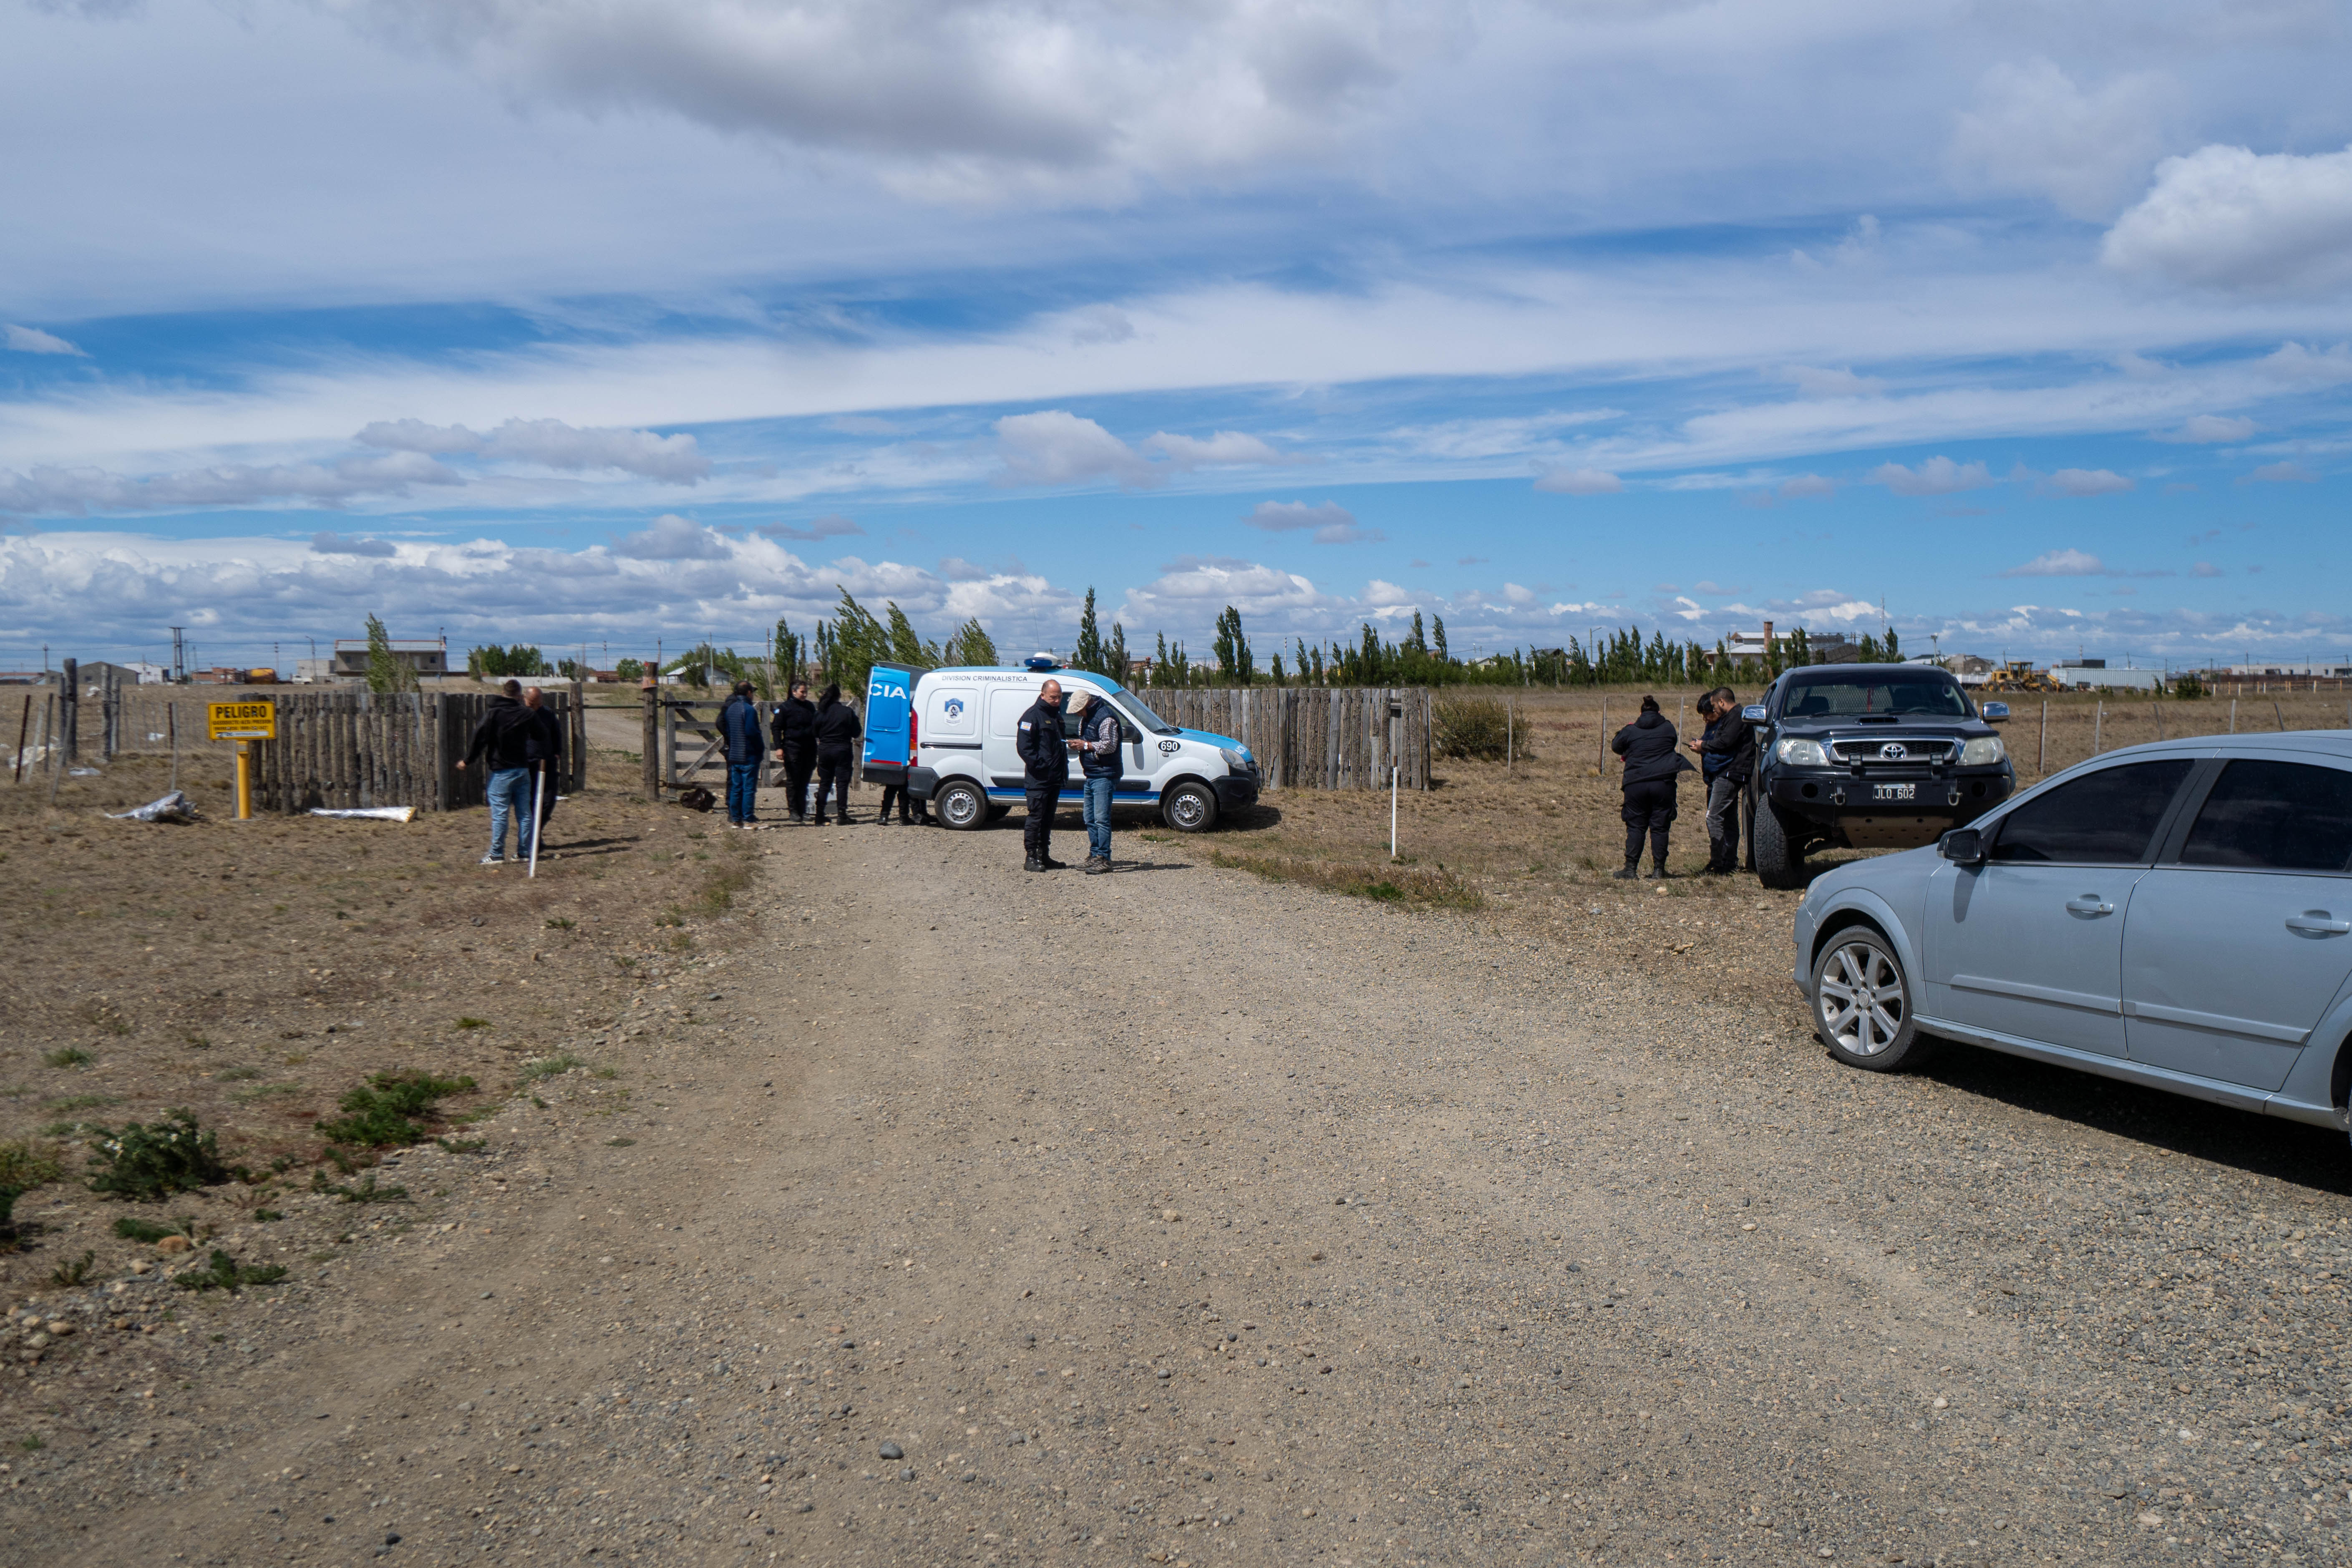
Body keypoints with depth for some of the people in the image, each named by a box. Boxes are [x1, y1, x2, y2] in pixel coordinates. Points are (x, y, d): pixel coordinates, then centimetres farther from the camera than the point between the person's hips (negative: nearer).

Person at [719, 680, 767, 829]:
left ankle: (735, 819, 12)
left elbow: (726, 731, 14)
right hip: (749, 755, -8)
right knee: (749, 788, -4)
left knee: (736, 788, 11)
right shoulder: (749, 709, -15)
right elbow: (752, 732, -19)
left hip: (734, 755, 8)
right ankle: (749, 820, -4)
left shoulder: (730, 709, 10)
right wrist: (762, 748, -7)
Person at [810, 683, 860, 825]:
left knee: (824, 784, 11)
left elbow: (815, 733, 5)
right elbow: (857, 732, -4)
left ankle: (820, 817, 8)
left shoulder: (821, 712, -1)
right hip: (843, 750, -3)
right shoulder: (848, 712, -8)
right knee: (842, 784, 1)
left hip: (824, 750, 3)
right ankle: (843, 817, -2)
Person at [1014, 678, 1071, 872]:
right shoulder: (1032, 716, -9)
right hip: (1038, 779, -8)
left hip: (1055, 777, 9)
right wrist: (1040, 765, -21)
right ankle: (1031, 858, -5)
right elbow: (1024, 747, -16)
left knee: (1048, 818, 12)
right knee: (1036, 817, -7)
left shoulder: (1057, 715, 19)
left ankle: (1044, 856, 18)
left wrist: (1069, 743, 12)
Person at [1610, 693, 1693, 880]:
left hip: (1636, 784, 0)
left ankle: (1631, 869, 2)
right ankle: (1659, 869, 6)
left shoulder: (1630, 731, 2)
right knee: (1659, 827, 5)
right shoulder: (1669, 729, 6)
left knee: (1635, 827, 5)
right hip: (1663, 784, 1)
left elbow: (1615, 746, 17)